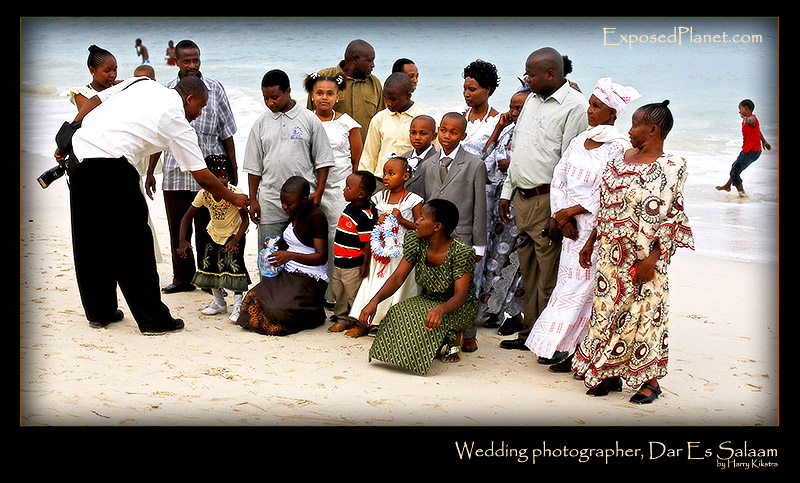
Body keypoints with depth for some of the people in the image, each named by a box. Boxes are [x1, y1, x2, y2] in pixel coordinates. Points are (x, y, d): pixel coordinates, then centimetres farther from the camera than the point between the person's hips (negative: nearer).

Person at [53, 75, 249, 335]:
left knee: (89, 241, 16)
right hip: (110, 168, -7)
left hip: (78, 155, 8)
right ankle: (153, 320, 9)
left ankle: (99, 313, 28)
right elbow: (203, 177, 3)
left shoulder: (142, 84, 18)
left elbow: (94, 101, 14)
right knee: (134, 245, 2)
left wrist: (66, 145, 19)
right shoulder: (178, 123, 1)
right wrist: (234, 199, 18)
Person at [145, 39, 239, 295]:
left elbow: (226, 132, 6)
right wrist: (150, 171, 10)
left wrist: (233, 169, 3)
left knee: (207, 229, 2)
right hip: (175, 171, 2)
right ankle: (182, 277, 19)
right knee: (178, 229, 7)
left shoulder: (214, 88, 3)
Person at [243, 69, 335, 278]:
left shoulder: (309, 119, 2)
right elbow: (254, 166, 12)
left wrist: (318, 192, -5)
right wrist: (253, 200, 7)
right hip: (270, 202, 2)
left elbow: (323, 160, 4)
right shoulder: (261, 123, 8)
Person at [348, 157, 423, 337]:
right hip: (380, 251, 4)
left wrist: (402, 220, -17)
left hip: (402, 253, -4)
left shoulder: (412, 200, -6)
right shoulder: (379, 197, 8)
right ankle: (364, 322, 6)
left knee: (397, 286, -5)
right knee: (374, 284, 2)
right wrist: (377, 222, -2)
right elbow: (371, 222, 20)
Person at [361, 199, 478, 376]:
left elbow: (460, 296, -30)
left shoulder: (462, 253, -24)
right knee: (398, 314, -25)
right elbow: (398, 277, -9)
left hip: (460, 307, -5)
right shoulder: (415, 243, -9)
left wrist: (440, 309, -53)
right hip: (428, 300, 5)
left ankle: (455, 341, -1)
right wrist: (375, 300, -27)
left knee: (434, 320, -37)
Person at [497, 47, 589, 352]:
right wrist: (507, 192, 19)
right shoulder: (532, 99, 15)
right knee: (529, 271, 14)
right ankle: (529, 333, 24)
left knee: (549, 275, -3)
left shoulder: (575, 106, -11)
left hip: (546, 200, -8)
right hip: (521, 198, 8)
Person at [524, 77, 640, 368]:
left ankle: (572, 350, 6)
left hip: (600, 230, -6)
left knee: (582, 287, -4)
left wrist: (571, 210, -12)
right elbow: (559, 177, 12)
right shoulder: (578, 142, 11)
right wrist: (562, 215, -2)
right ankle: (560, 347, 17)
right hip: (572, 227, 6)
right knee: (569, 284, 9)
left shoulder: (620, 148, -10)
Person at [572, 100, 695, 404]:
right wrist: (591, 242, 16)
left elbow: (668, 218, -14)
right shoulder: (623, 159, 8)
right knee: (608, 307, 10)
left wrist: (651, 260, -18)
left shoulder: (670, 168, -12)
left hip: (643, 255, -7)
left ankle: (650, 380, 15)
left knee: (643, 311, 1)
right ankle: (610, 373, 22)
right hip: (611, 251, 7)